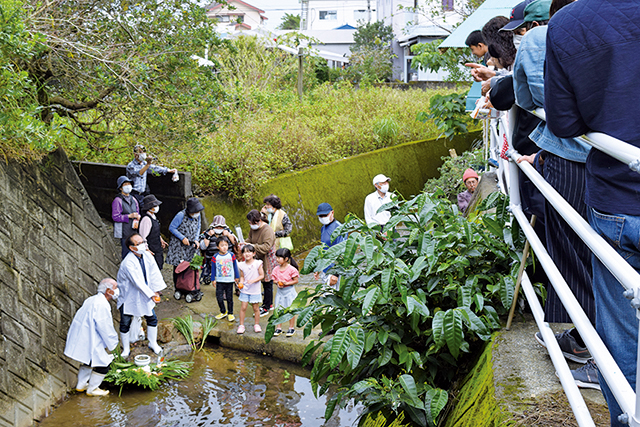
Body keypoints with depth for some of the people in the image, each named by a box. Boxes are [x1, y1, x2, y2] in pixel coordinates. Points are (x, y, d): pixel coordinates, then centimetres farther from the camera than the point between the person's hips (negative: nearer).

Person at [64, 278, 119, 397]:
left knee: (89, 361, 28)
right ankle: (92, 389, 17)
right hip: (89, 342, -10)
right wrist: (112, 343, -5)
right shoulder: (102, 305, -23)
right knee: (103, 363, 3)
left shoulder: (92, 300, 11)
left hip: (79, 338, 10)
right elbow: (105, 328, -20)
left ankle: (81, 385, 41)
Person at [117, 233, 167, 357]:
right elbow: (138, 282, -32)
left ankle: (153, 343, 33)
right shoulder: (128, 263, -30)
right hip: (128, 297, -6)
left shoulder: (147, 256, -10)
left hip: (144, 294, 6)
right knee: (125, 324, 5)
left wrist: (156, 290, -6)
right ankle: (125, 349, 25)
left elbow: (154, 274, -3)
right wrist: (151, 295, -31)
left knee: (152, 318, 13)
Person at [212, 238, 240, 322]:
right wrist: (213, 279, 5)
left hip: (230, 281, 0)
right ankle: (223, 312, 19)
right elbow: (213, 269, 4)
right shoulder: (215, 257, -5)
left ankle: (230, 313, 19)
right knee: (219, 298, -1)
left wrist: (237, 277, 11)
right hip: (219, 281, 0)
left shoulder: (231, 256, -3)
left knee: (229, 298, 7)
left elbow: (235, 267, 7)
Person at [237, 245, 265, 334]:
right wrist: (241, 283, -12)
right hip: (244, 290, 2)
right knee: (243, 307, 2)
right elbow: (242, 276, 7)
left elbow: (262, 275, -8)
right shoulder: (242, 265, -1)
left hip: (255, 290, -2)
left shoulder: (257, 263, -9)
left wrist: (253, 280, -21)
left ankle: (256, 325, 22)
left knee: (256, 308, 7)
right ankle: (241, 325, 13)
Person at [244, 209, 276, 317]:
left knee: (267, 283, 0)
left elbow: (266, 247, -30)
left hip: (268, 259, -8)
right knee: (266, 283, 17)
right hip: (260, 258, 8)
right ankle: (269, 304, 30)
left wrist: (252, 246, -32)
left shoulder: (267, 230, -24)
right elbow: (250, 239, 16)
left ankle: (266, 308, 9)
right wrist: (245, 244, -5)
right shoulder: (253, 228, 2)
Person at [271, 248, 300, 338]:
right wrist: (277, 283, -13)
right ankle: (278, 328, 18)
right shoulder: (276, 269, 0)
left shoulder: (291, 269, -15)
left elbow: (296, 281, -11)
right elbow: (274, 279, 9)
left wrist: (286, 283, -22)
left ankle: (291, 328, 19)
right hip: (280, 292, 4)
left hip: (289, 291, -4)